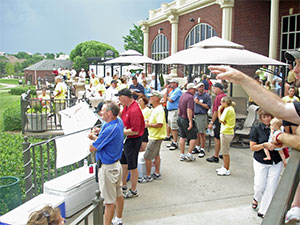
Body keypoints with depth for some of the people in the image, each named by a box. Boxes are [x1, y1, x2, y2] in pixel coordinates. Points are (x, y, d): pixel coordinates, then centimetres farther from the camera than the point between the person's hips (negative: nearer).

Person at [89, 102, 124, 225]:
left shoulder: (109, 130, -27)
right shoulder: (119, 123, 0)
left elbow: (92, 148, -21)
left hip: (108, 168, -10)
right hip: (117, 164, 10)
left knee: (109, 201, 0)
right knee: (118, 195, 22)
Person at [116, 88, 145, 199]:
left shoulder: (134, 110, -26)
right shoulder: (126, 106, 4)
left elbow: (135, 131, -28)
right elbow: (122, 117, 19)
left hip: (133, 140, -10)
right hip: (125, 139, 10)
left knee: (132, 166, 3)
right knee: (123, 162, 21)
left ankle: (133, 191, 18)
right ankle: (123, 186, 37)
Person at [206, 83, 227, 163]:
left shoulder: (218, 97, -15)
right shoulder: (225, 96, 13)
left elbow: (216, 111, -19)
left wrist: (211, 122, -17)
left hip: (219, 120, -9)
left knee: (217, 138, -5)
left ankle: (215, 157, -1)